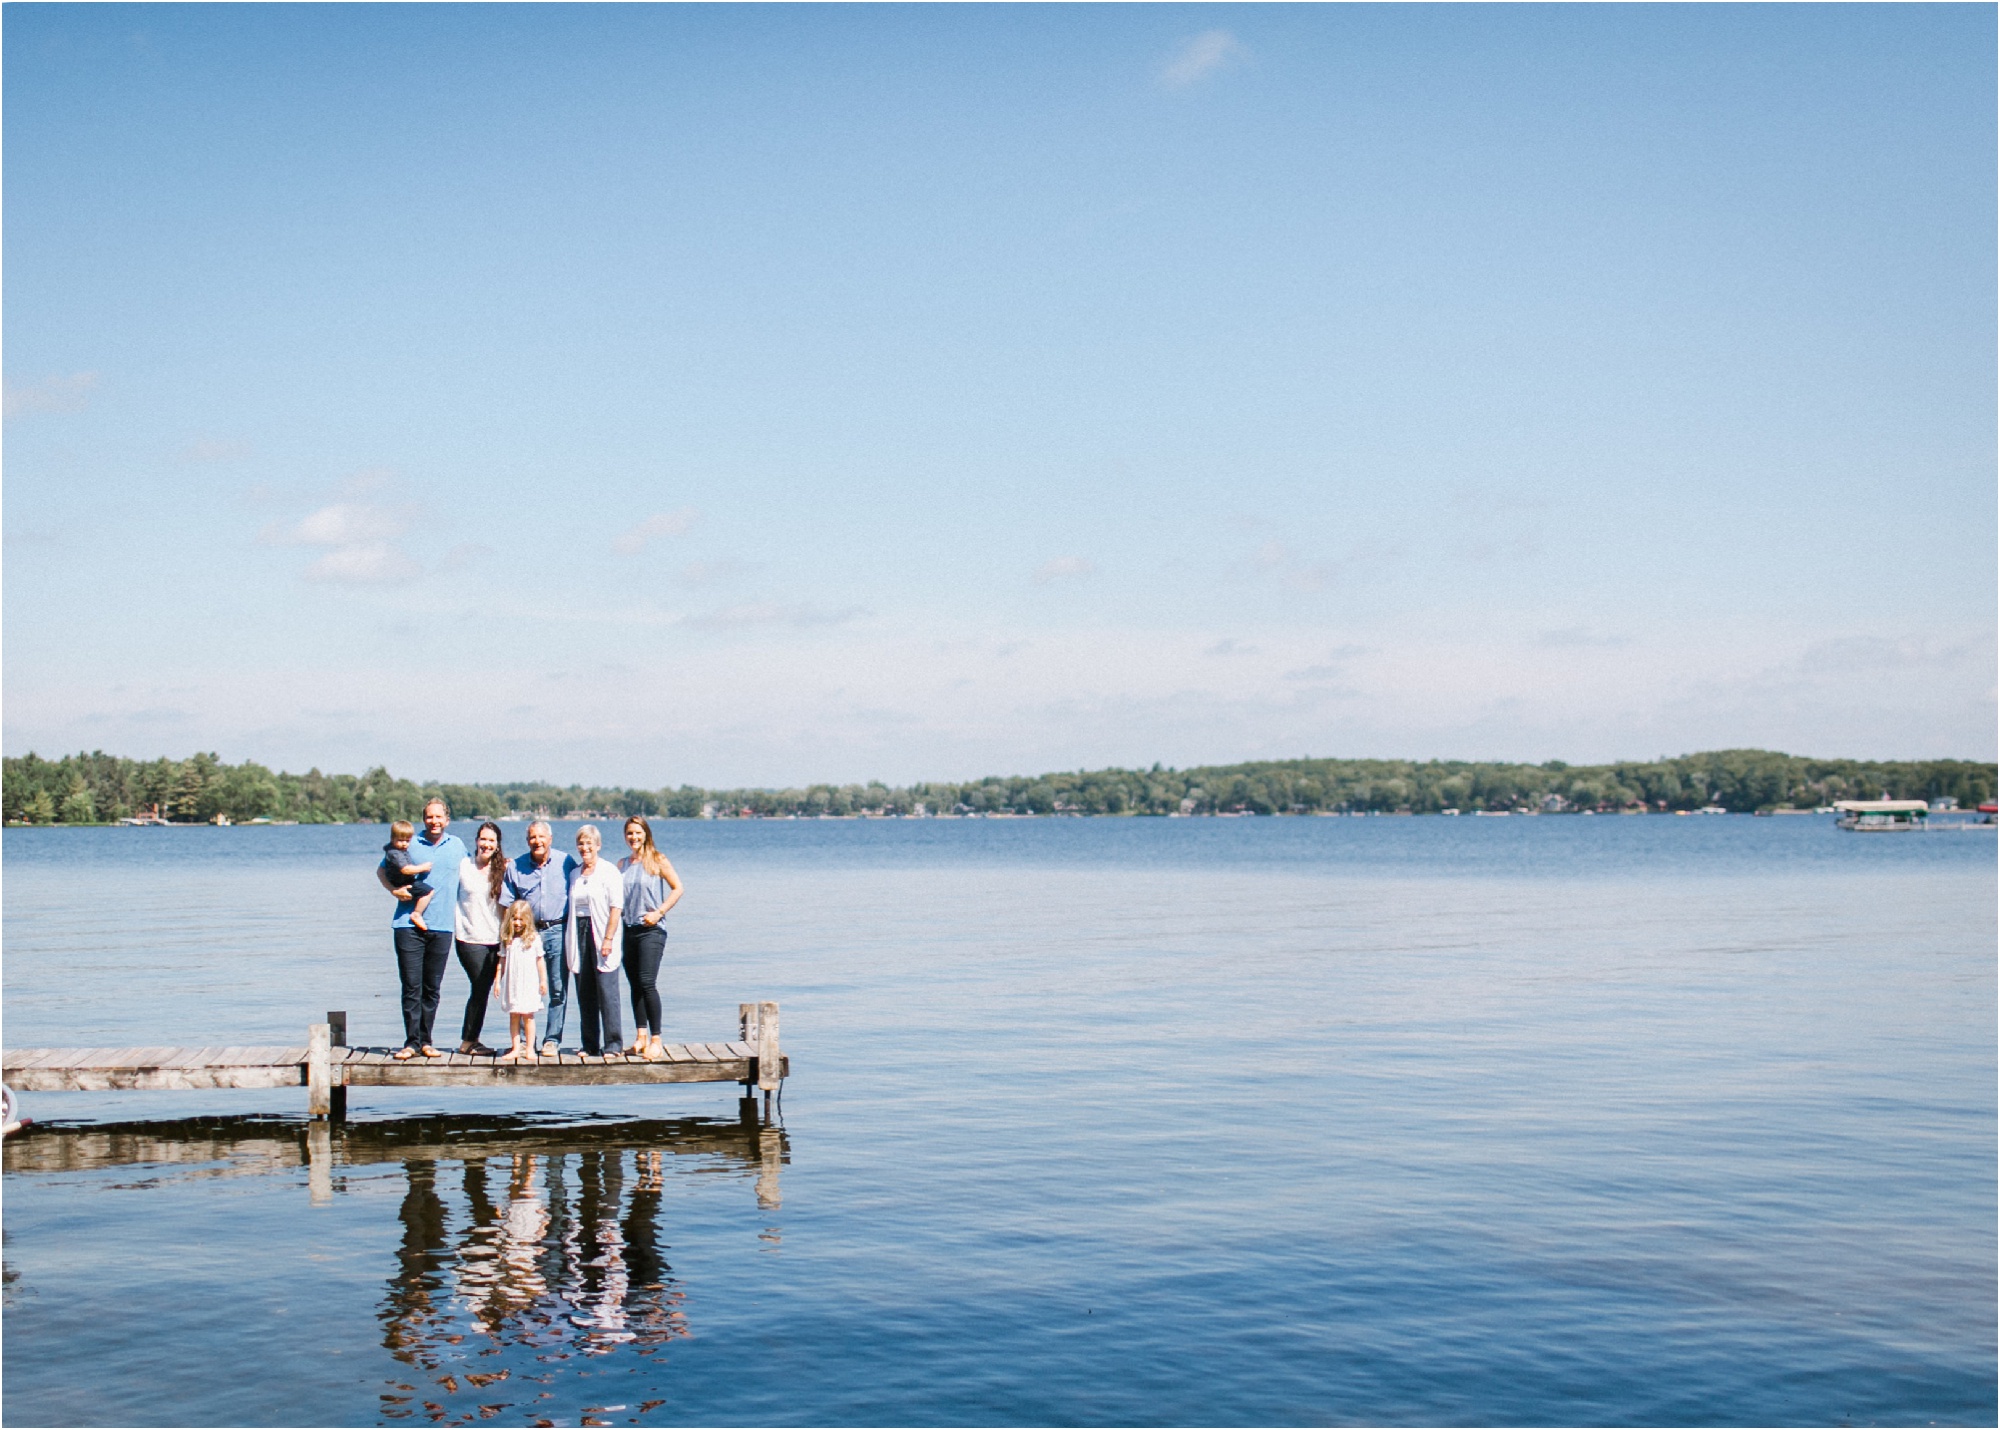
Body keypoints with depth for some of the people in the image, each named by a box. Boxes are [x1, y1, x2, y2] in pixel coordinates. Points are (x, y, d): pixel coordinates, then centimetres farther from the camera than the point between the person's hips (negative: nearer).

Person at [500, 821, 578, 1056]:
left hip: (558, 931, -1)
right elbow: (507, 904, 8)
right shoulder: (516, 867, 7)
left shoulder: (566, 863, 4)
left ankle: (552, 1039, 5)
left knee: (558, 989, -2)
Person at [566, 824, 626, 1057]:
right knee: (584, 992, 6)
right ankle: (590, 1044, 13)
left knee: (607, 991, -7)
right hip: (579, 934, 6)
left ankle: (613, 1045, -4)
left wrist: (608, 939, -17)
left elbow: (616, 907, -9)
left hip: (600, 932, -6)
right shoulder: (574, 874, 15)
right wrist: (569, 942, 9)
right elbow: (571, 907, 16)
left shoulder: (609, 871, -3)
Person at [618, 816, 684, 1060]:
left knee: (647, 983, -13)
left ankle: (656, 1040, -10)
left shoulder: (658, 861, -1)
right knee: (635, 985, 7)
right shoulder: (622, 864, 13)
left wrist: (658, 912, -12)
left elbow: (677, 889, -3)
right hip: (627, 930, 5)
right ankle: (641, 1036, 14)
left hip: (650, 930, -5)